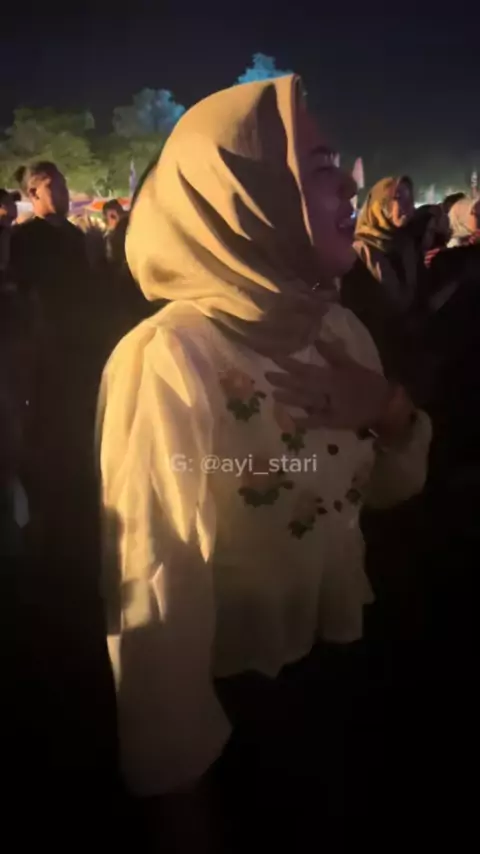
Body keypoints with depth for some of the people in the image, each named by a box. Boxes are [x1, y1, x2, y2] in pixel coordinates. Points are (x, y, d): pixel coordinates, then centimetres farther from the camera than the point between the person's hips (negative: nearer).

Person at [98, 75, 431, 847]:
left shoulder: (343, 331, -5)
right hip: (227, 702, -6)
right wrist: (176, 780, -13)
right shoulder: (166, 358, -26)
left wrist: (393, 414, -17)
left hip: (338, 664, 6)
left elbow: (391, 486, 5)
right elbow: (151, 584, -24)